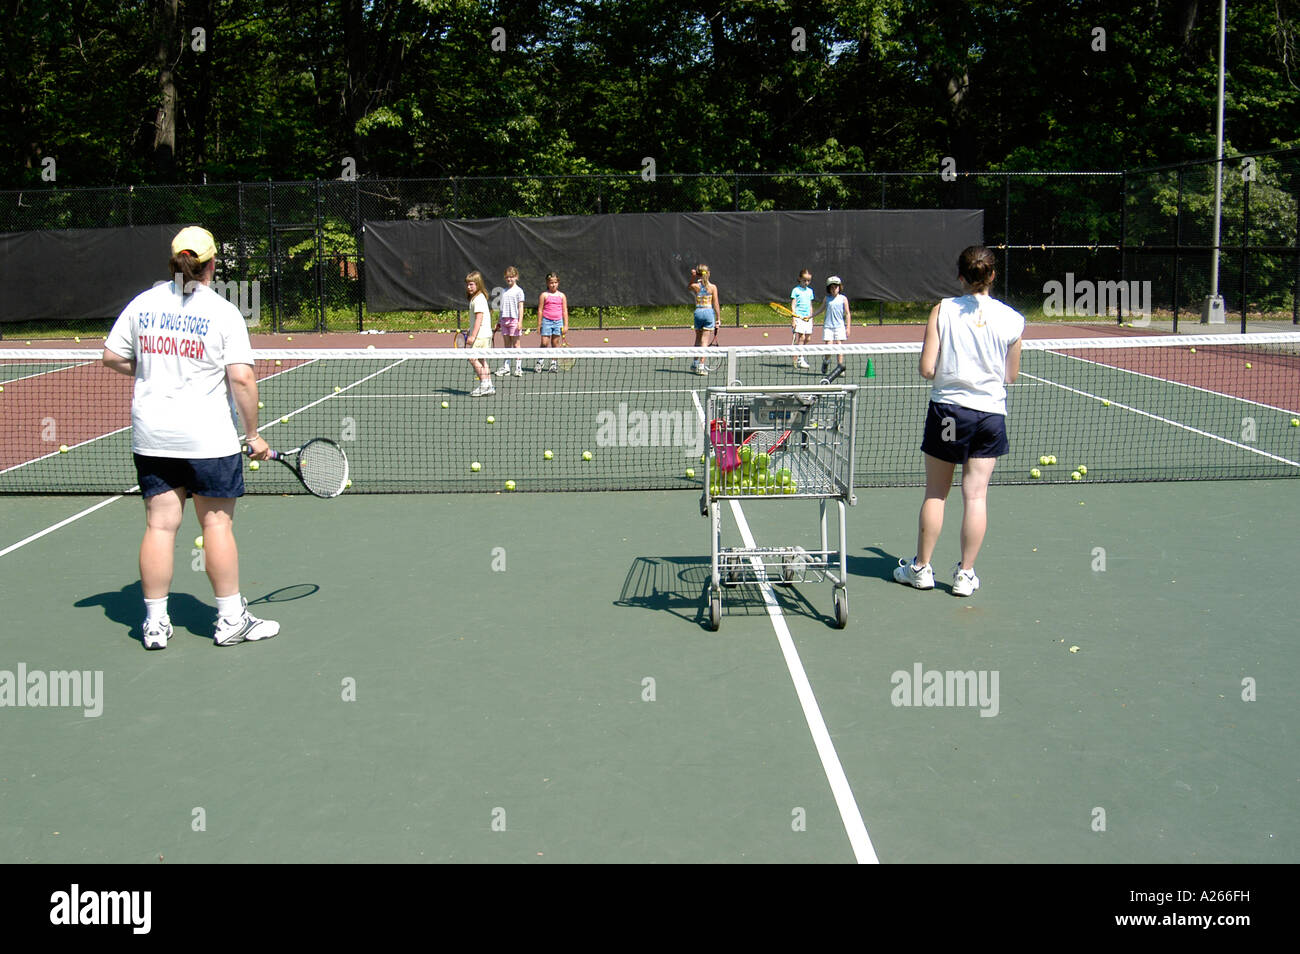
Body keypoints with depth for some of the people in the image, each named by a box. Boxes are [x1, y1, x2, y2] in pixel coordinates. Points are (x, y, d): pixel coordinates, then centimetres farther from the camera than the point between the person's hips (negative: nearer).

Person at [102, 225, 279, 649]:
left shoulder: (143, 303, 4)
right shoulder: (224, 313, -9)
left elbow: (112, 357, 9)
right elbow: (241, 378, -14)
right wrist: (253, 433, -6)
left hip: (150, 435, 4)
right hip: (206, 435, -4)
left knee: (159, 524, 8)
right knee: (217, 523, 5)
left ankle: (155, 622, 13)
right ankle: (231, 620, 12)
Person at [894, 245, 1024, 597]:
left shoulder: (943, 310, -7)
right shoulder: (1012, 319, -3)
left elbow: (927, 369, -9)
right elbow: (1011, 376, 6)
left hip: (948, 410, -1)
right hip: (990, 413, 1)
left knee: (935, 493, 11)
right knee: (976, 495, 6)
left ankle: (921, 568, 20)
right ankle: (965, 574, 10)